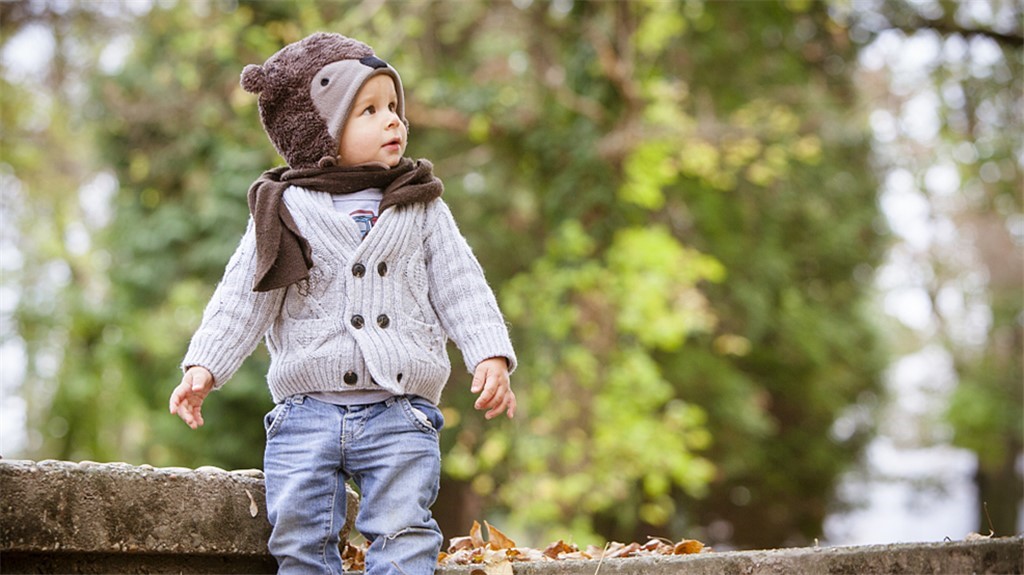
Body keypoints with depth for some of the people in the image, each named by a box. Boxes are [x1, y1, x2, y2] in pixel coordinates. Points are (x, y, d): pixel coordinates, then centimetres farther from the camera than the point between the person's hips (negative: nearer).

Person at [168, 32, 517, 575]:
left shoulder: (421, 208, 9)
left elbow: (461, 287, 7)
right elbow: (242, 299, 3)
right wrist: (203, 367, -9)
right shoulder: (285, 212, 5)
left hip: (400, 413, 0)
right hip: (308, 410, 0)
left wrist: (490, 357, -6)